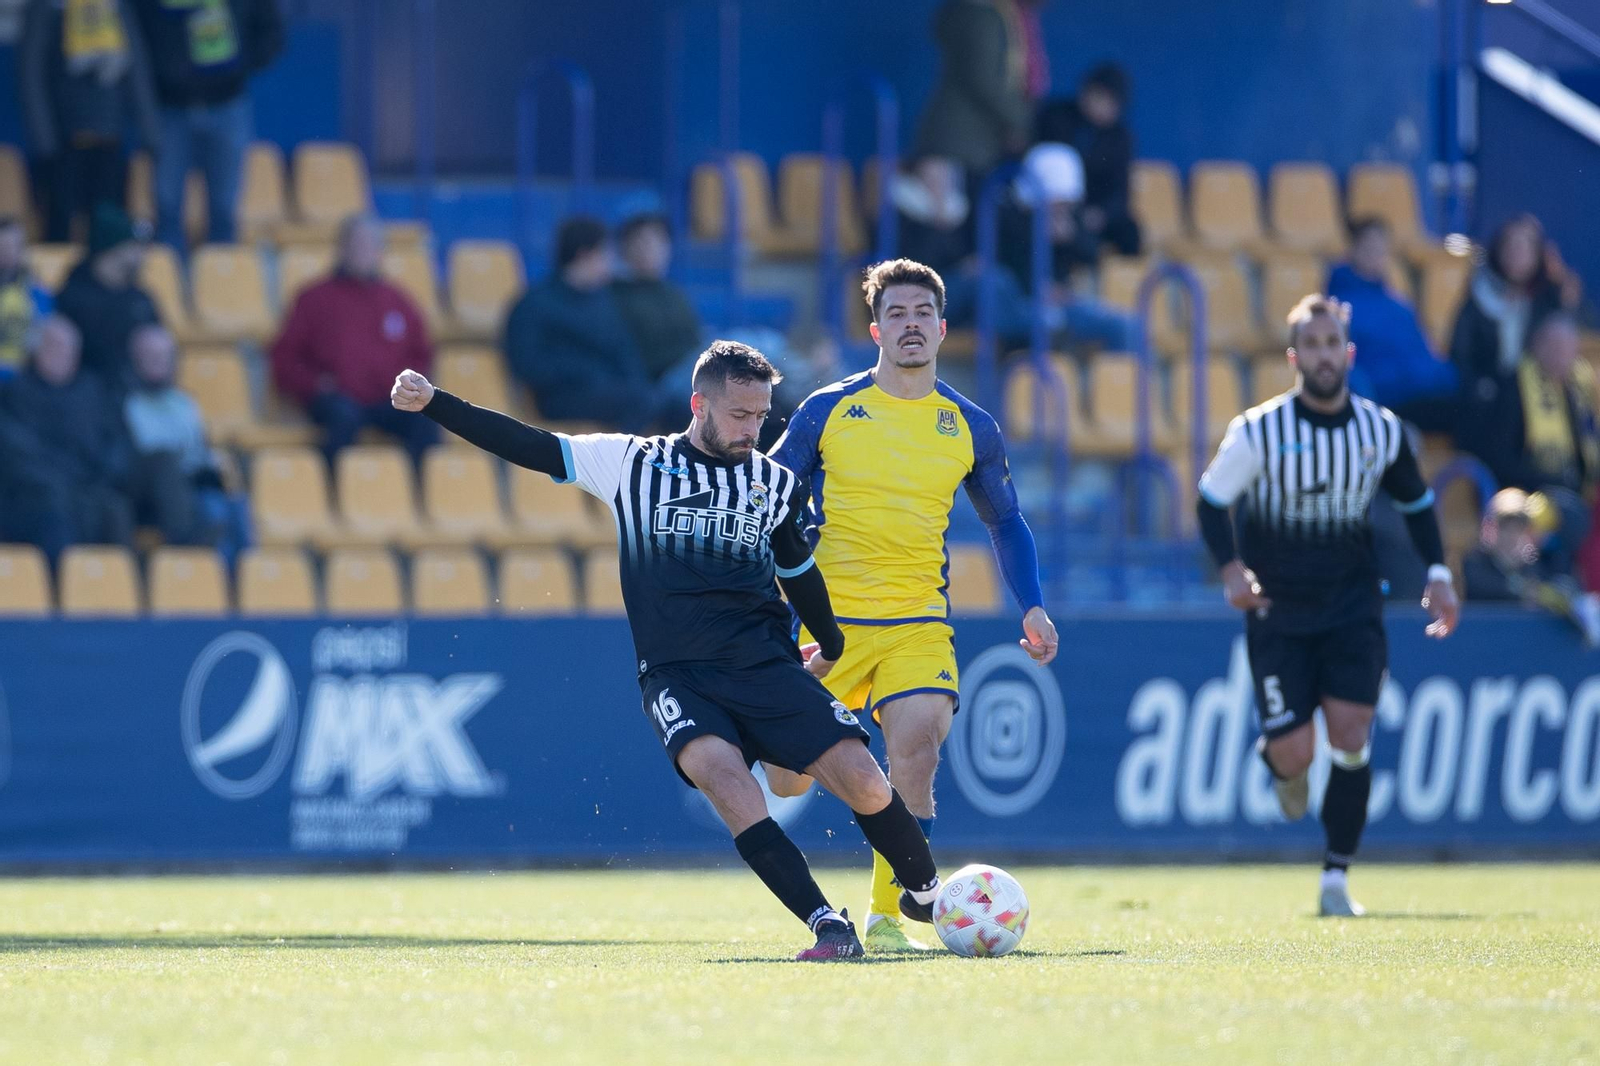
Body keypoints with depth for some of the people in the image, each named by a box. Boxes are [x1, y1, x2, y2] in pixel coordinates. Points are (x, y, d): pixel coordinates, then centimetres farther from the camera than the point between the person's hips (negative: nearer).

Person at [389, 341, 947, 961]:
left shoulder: (777, 485, 12)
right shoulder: (636, 463, 6)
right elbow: (529, 447, 5)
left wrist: (832, 648, 40)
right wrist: (432, 404, -3)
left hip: (766, 665, 2)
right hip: (675, 674, -2)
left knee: (862, 780, -15)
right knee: (719, 769, -32)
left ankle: (927, 895, 13)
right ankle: (827, 925, -31)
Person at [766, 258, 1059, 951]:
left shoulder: (970, 428, 6)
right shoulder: (828, 411, 1)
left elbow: (1006, 522, 19)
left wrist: (1032, 608, 7)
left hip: (918, 622, 1)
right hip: (826, 619, -1)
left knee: (915, 756, -21)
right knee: (786, 780, -1)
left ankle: (885, 917, -8)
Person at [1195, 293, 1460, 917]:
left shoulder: (1382, 431, 1)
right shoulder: (1259, 432, -9)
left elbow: (1415, 502, 16)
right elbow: (1212, 500, -2)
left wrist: (1437, 573, 4)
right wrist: (1232, 569, -18)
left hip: (1353, 607, 2)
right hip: (1278, 610, -2)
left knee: (1351, 735, -11)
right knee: (1294, 750, -8)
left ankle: (1336, 877, -2)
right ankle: (1279, 761, 32)